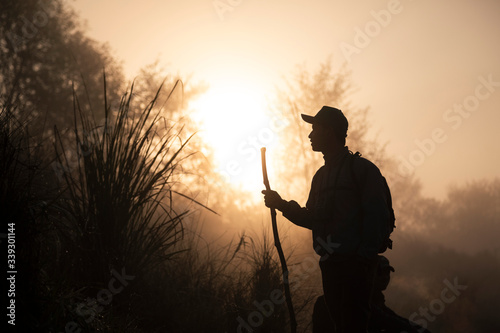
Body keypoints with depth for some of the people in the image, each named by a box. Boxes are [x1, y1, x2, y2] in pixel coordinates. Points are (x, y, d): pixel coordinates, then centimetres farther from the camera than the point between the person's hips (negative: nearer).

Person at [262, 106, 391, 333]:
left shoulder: (362, 169, -4)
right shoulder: (321, 175, 20)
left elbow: (377, 216, -11)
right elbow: (312, 219, 22)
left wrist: (365, 256, -18)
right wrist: (282, 205, 9)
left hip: (354, 264, -7)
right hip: (330, 264, 8)